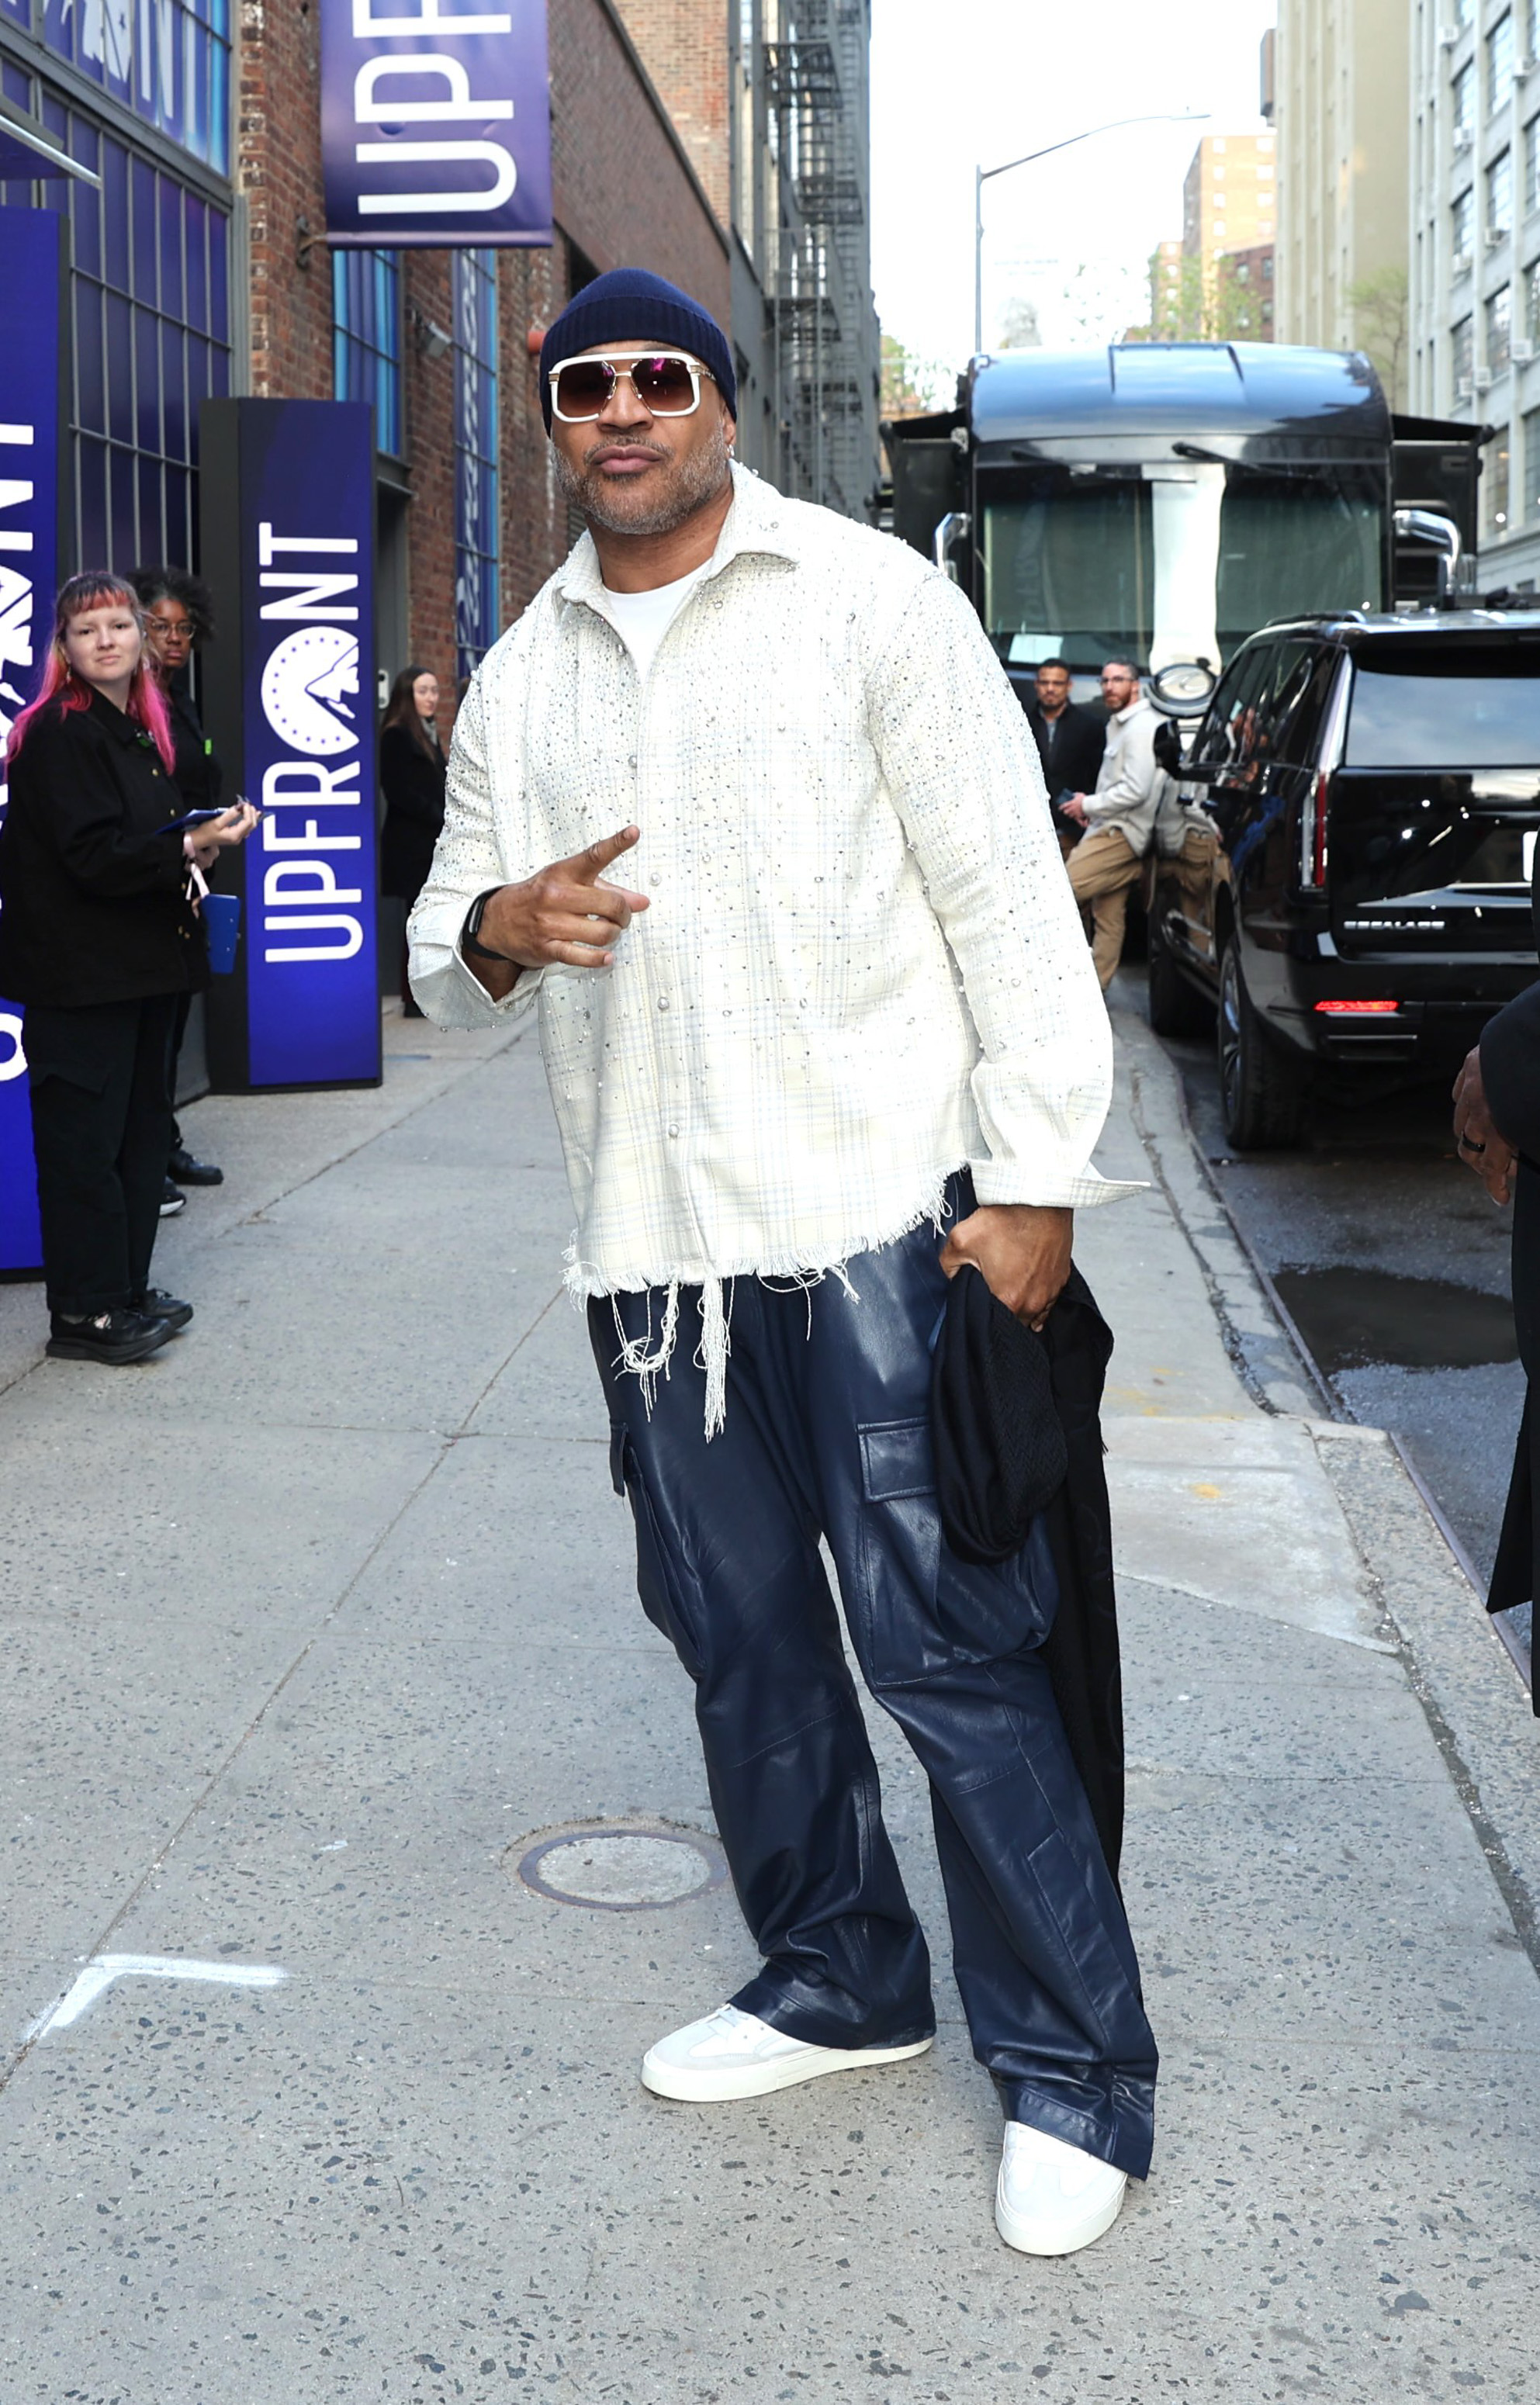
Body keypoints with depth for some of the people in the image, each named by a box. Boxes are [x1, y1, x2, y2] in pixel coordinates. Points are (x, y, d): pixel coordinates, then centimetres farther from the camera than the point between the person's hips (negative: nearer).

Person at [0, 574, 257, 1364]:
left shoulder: (139, 730, 15)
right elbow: (93, 856, -20)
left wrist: (192, 852, 6)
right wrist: (190, 846, -24)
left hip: (140, 965, 9)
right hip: (79, 972, -9)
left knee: (141, 1128, 13)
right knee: (85, 1138, -5)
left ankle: (126, 1292, 23)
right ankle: (85, 1313, 1)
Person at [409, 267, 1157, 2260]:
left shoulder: (866, 597, -1)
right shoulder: (519, 676, 14)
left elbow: (1006, 897, -5)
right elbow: (443, 956, 17)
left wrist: (1034, 1179, -12)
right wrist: (492, 931, -9)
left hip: (875, 1216, -5)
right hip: (647, 1244, 6)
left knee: (946, 1644, -4)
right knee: (742, 1636, 15)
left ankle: (1074, 2072, 9)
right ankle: (839, 1981, 33)